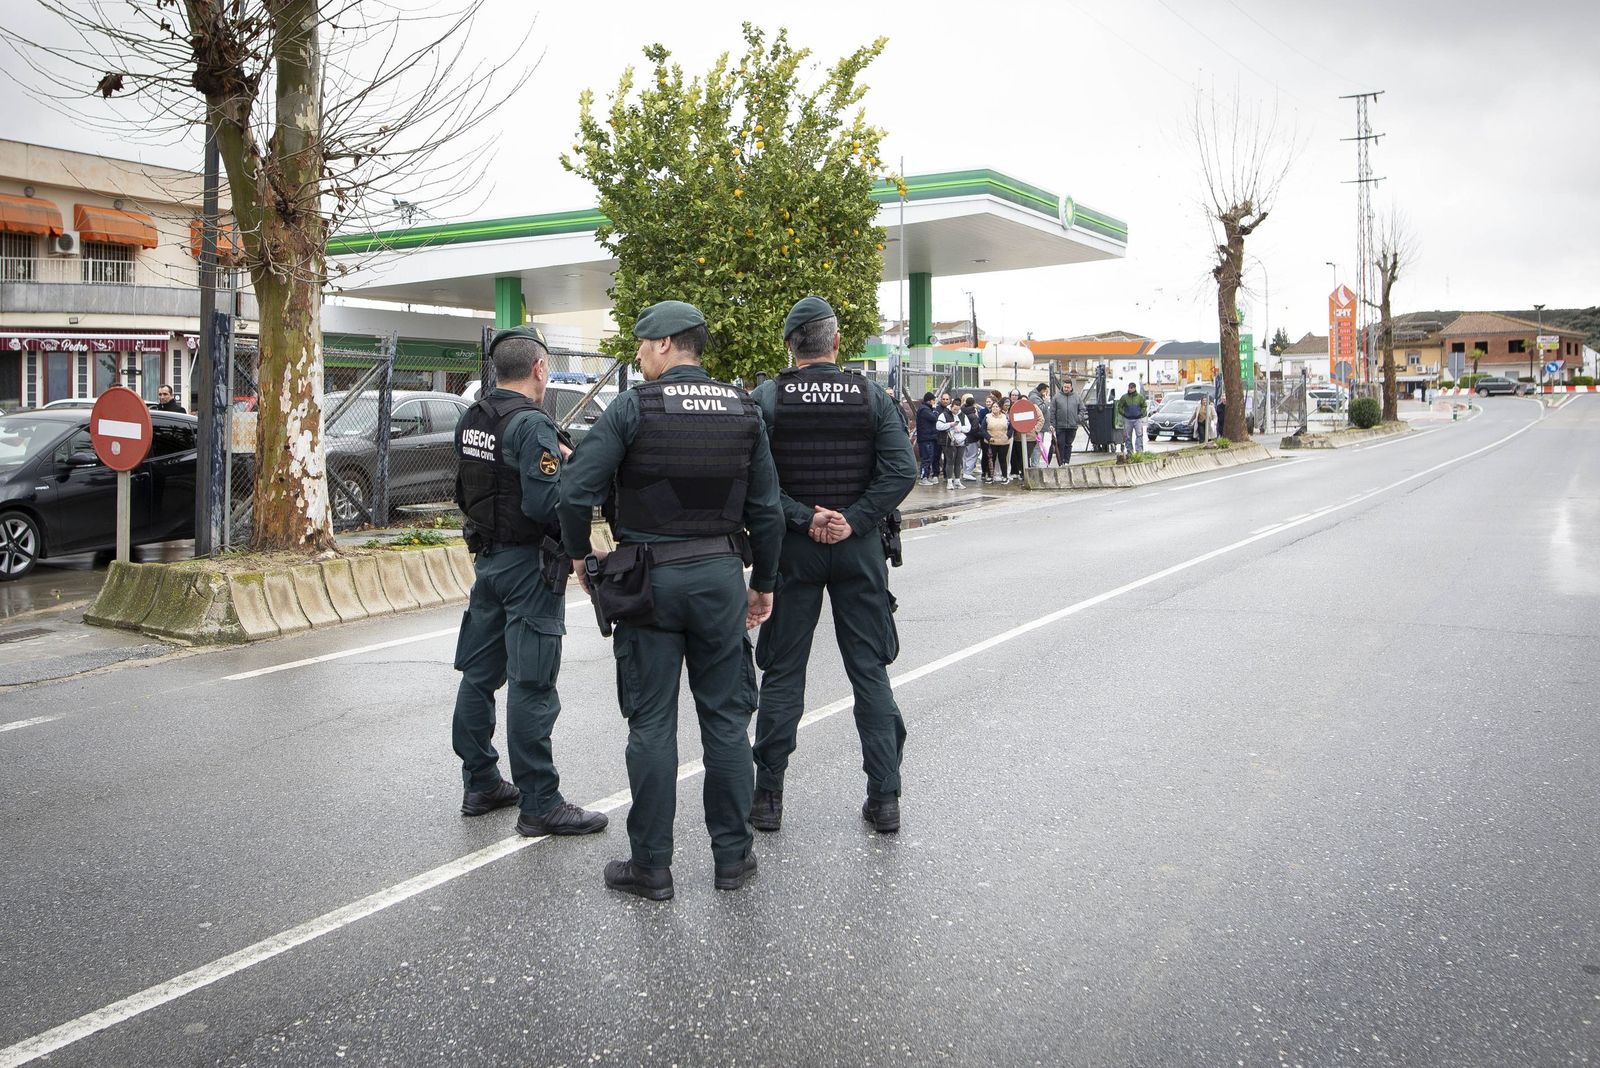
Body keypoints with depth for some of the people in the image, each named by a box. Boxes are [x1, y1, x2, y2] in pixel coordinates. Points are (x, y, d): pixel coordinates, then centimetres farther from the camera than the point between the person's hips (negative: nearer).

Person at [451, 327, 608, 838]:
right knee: (531, 686, -4)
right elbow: (546, 503, -25)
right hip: (528, 565, -9)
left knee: (480, 675, 14)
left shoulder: (471, 420, 7)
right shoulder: (531, 424, -18)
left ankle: (480, 784, 26)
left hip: (487, 559, 9)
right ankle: (540, 805, 2)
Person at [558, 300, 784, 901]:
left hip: (651, 578, -3)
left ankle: (651, 866, 12)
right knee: (726, 719, 10)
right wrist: (763, 582, 15)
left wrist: (580, 554, 4)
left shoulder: (634, 407, -7)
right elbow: (766, 508, 5)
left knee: (651, 724, 4)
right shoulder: (742, 410, 5)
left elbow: (576, 491, -13)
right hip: (722, 574, 4)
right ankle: (732, 857, 18)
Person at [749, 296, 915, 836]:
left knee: (782, 674, 9)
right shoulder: (870, 398, 0)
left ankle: (767, 797, 14)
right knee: (870, 671, 8)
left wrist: (803, 519, -11)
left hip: (791, 550, -1)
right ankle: (884, 799, 10)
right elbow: (900, 472, -10)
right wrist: (853, 521, -11)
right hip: (858, 548, 1)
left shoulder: (764, 400, -4)